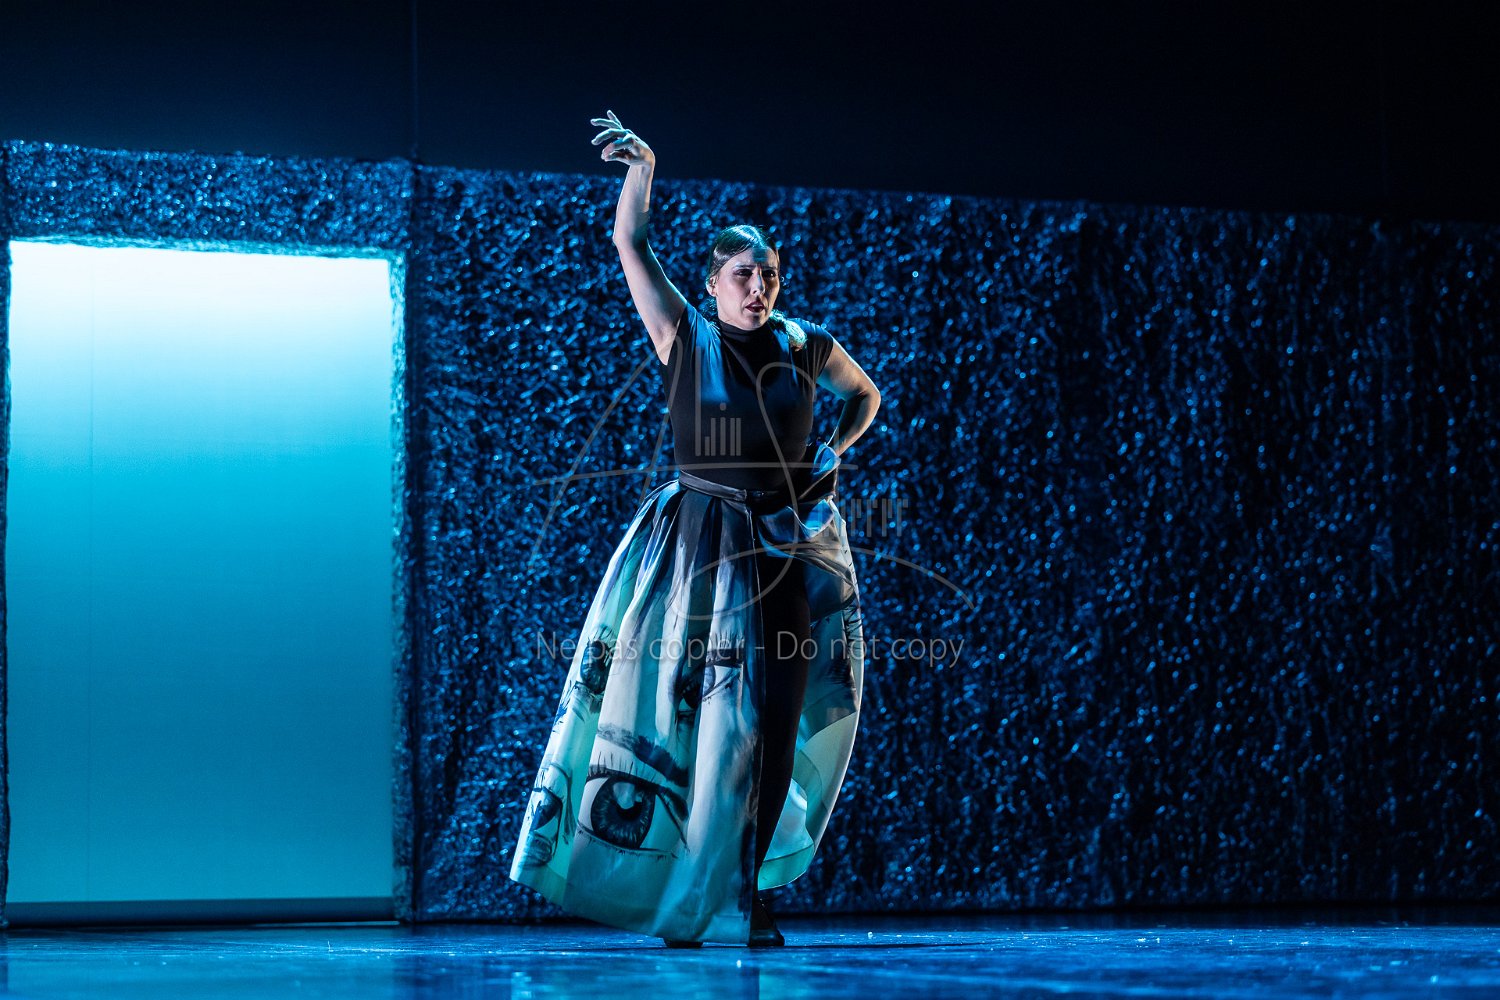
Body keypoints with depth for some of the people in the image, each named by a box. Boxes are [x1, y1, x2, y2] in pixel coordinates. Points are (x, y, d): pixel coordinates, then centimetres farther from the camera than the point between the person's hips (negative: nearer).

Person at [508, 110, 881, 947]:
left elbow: (866, 394, 25)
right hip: (701, 541, -3)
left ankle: (742, 894, 10)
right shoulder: (685, 336, 0)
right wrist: (642, 169, -19)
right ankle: (680, 893, 3)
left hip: (788, 547, 3)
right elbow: (631, 245, -7)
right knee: (703, 711, -6)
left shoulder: (806, 345, 7)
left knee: (777, 720, 1)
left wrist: (837, 452, 9)